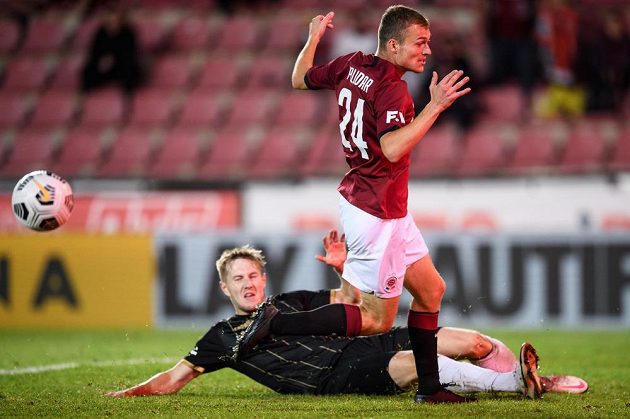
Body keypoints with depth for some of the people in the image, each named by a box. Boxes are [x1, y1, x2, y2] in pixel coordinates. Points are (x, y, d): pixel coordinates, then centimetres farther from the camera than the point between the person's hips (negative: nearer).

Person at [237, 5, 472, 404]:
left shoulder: (352, 66, 3)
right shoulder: (390, 89, -22)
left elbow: (300, 79, 18)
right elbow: (391, 148, -36)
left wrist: (313, 39, 33)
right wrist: (434, 107, -36)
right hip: (376, 216, -10)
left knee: (431, 289, 16)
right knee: (377, 320, -1)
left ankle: (430, 387, 20)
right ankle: (275, 323, -3)